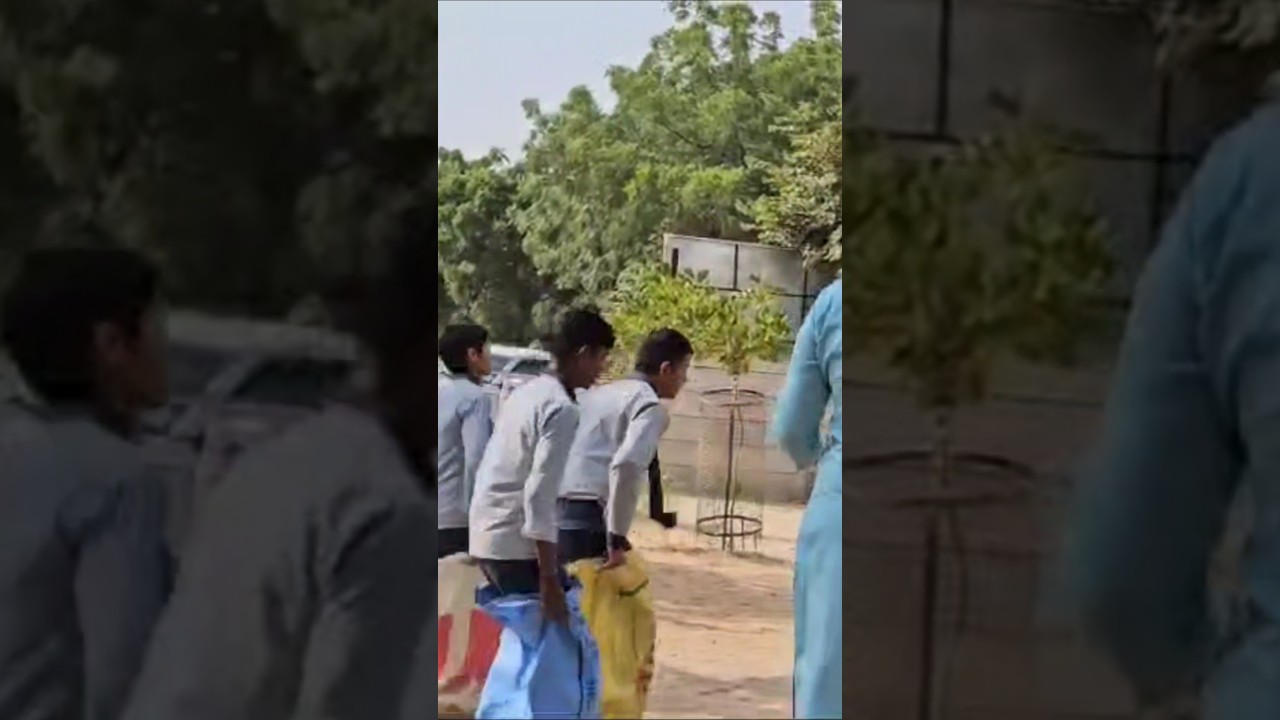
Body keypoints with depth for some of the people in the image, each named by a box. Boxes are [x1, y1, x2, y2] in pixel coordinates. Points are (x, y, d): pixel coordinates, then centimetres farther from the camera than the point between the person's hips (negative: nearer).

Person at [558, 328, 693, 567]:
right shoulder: (651, 407, -3)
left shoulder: (599, 393, 24)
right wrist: (617, 539, -17)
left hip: (552, 516, 8)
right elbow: (625, 466, -21)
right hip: (588, 521, -8)